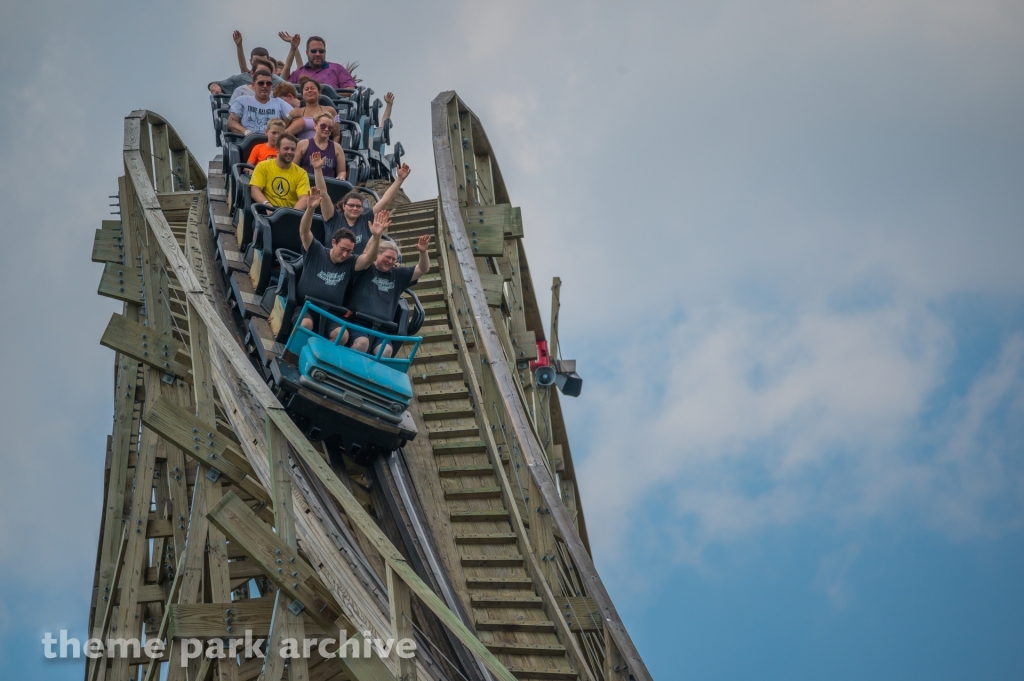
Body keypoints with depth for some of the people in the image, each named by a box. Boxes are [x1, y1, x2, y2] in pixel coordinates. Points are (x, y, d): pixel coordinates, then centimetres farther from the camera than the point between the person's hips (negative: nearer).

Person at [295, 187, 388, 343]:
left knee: (343, 334, -29)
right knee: (306, 323, -37)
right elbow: (304, 231, -13)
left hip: (330, 313, 2)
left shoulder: (350, 263, 6)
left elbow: (368, 257, -12)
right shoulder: (315, 252, 2)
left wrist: (376, 236, -30)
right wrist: (310, 208, -31)